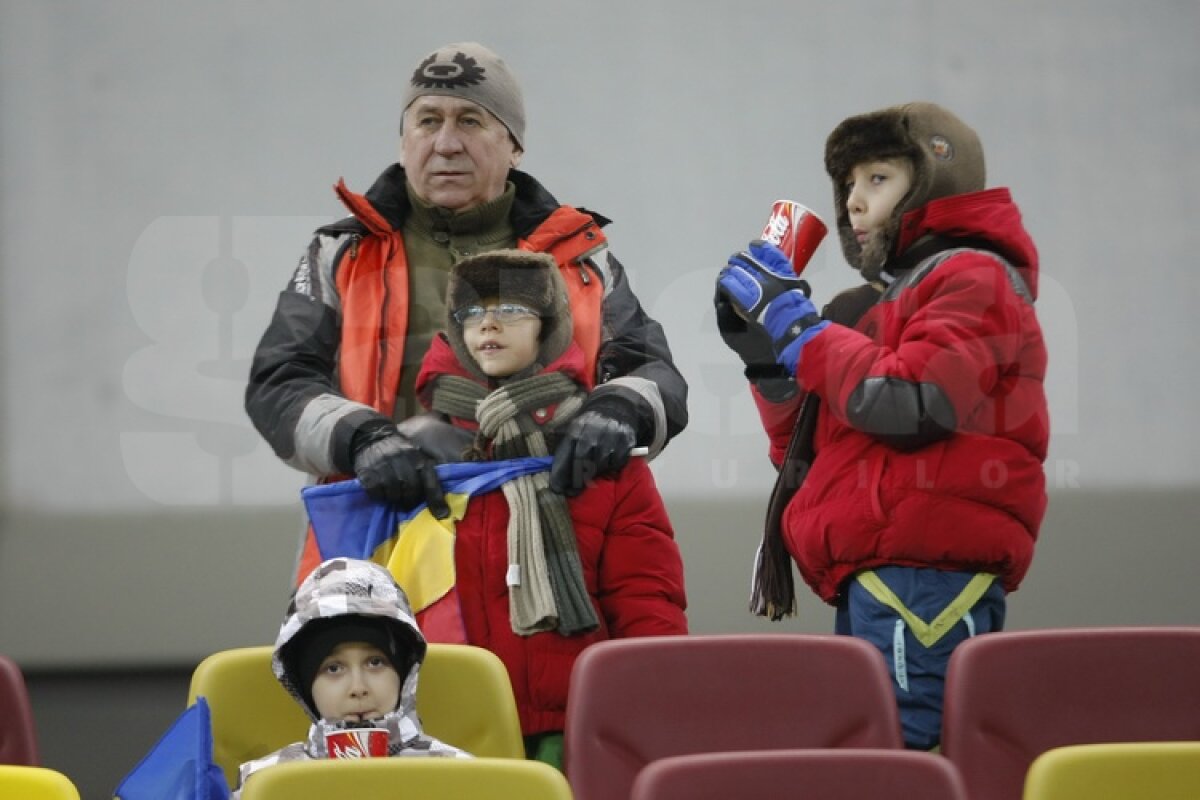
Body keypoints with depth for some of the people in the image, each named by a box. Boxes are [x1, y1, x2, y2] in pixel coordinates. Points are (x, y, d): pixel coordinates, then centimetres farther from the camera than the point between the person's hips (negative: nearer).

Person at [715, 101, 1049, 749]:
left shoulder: (973, 279, -1)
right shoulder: (886, 299, 26)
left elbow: (908, 404, -17)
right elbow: (806, 455, 26)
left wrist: (796, 324, -8)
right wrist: (766, 355, 12)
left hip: (924, 580, -10)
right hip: (871, 585, 10)